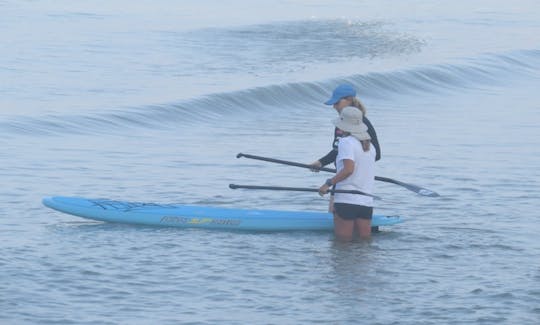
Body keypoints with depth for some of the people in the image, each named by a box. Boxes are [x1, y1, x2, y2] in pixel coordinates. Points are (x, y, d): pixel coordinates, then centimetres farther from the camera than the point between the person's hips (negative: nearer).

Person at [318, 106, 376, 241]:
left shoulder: (346, 142, -9)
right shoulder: (370, 146, 14)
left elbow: (348, 169, -21)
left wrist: (329, 183, -17)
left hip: (346, 200, -7)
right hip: (367, 201, 7)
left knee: (343, 240, -2)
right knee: (364, 239, 8)